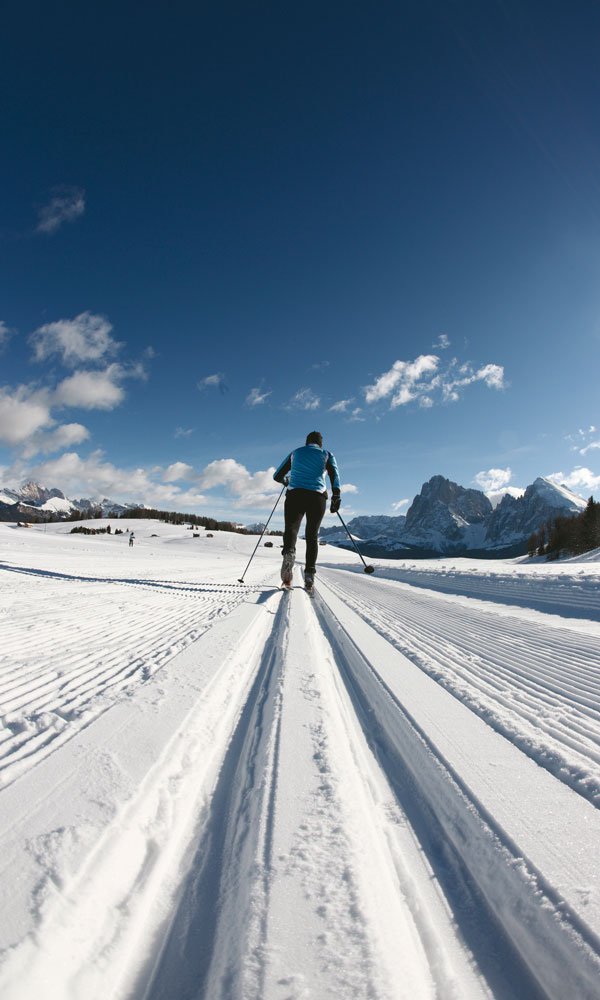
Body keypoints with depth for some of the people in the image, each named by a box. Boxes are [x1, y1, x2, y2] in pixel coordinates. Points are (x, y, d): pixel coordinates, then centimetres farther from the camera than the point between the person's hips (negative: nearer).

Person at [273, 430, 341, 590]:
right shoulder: (326, 455, 18)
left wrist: (286, 481, 45)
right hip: (317, 497, 0)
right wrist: (336, 496, -9)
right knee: (312, 535, 10)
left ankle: (289, 552, -33)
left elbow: (277, 476, 24)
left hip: (295, 495, 0)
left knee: (291, 529, 2)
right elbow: (334, 474, -3)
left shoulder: (295, 453, 21)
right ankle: (309, 573, -3)